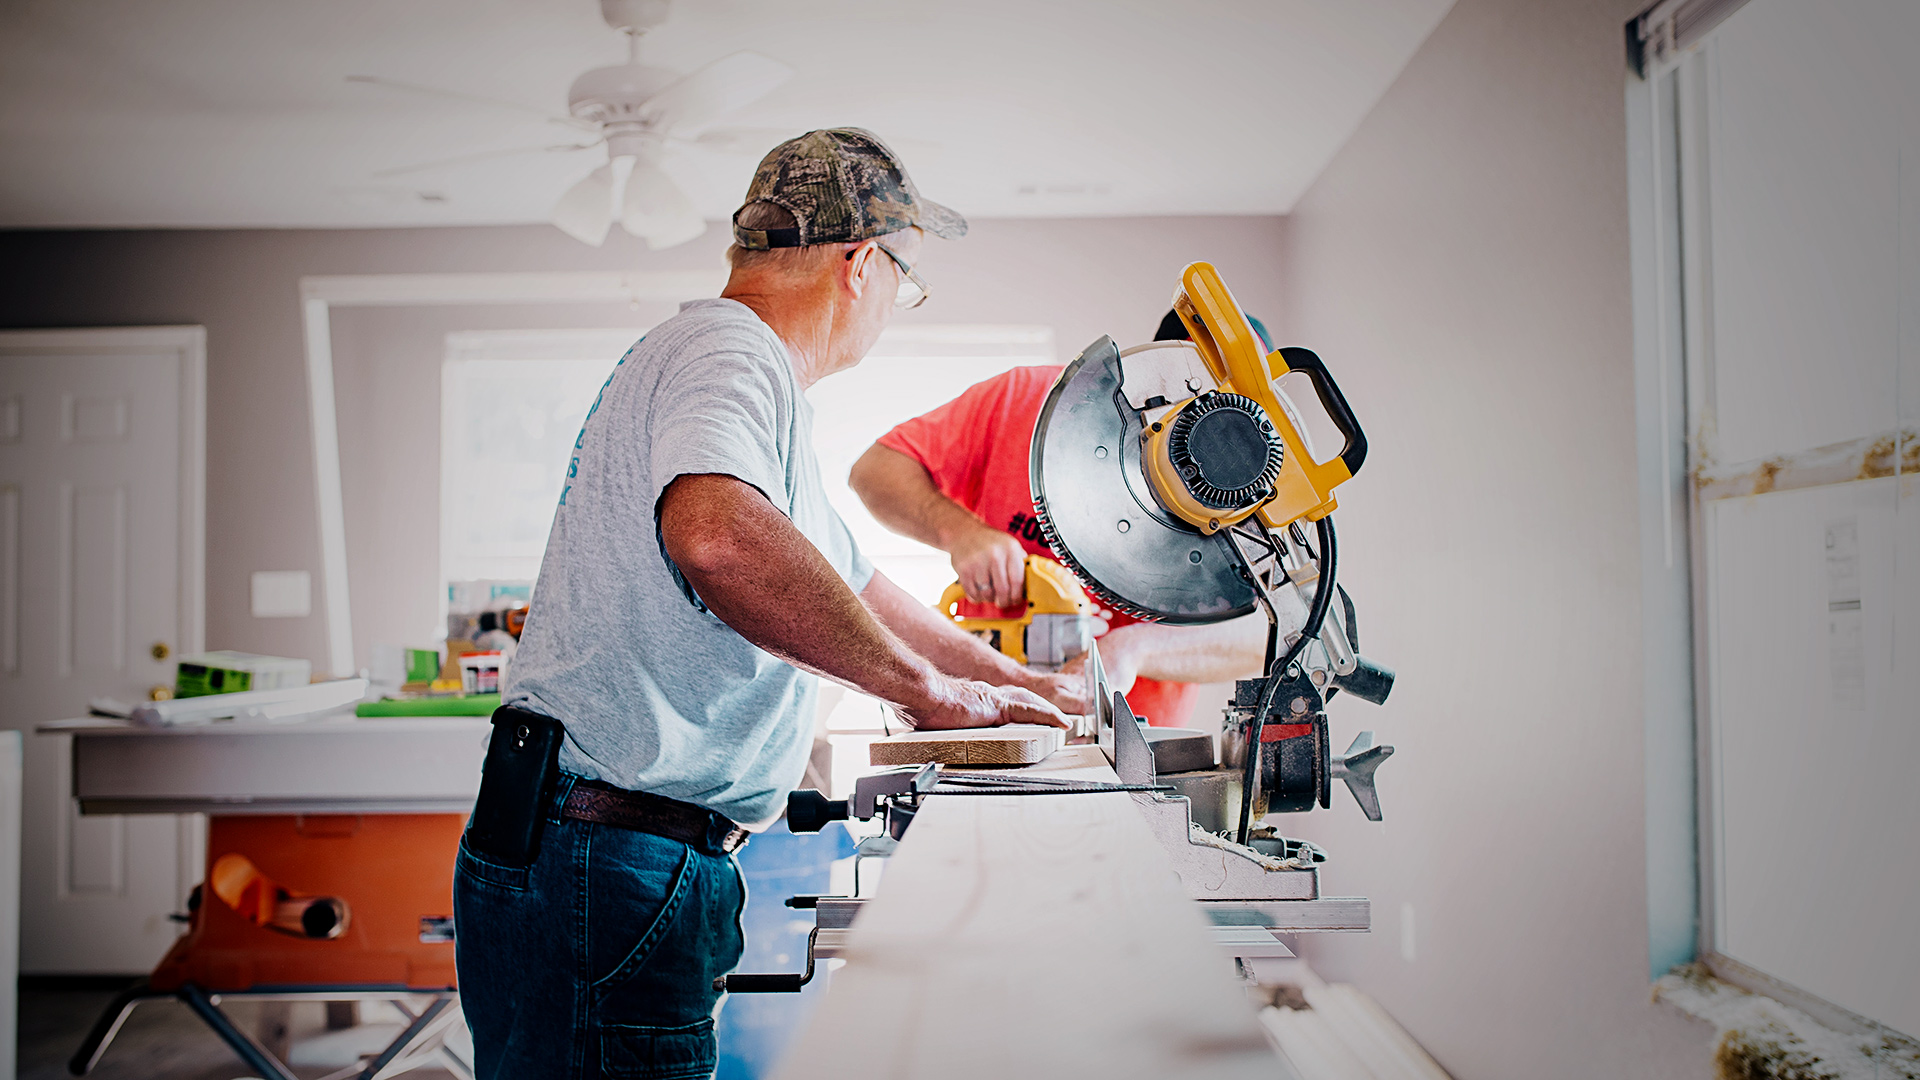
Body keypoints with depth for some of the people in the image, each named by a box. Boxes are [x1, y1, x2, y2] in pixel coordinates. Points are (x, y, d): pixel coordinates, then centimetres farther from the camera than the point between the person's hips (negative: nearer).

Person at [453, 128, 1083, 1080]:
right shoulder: (730, 351, -13)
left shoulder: (739, 363, 22)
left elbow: (848, 581, 31)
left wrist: (1013, 682, 33)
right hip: (606, 864, -10)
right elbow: (716, 534, -37)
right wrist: (930, 688, -26)